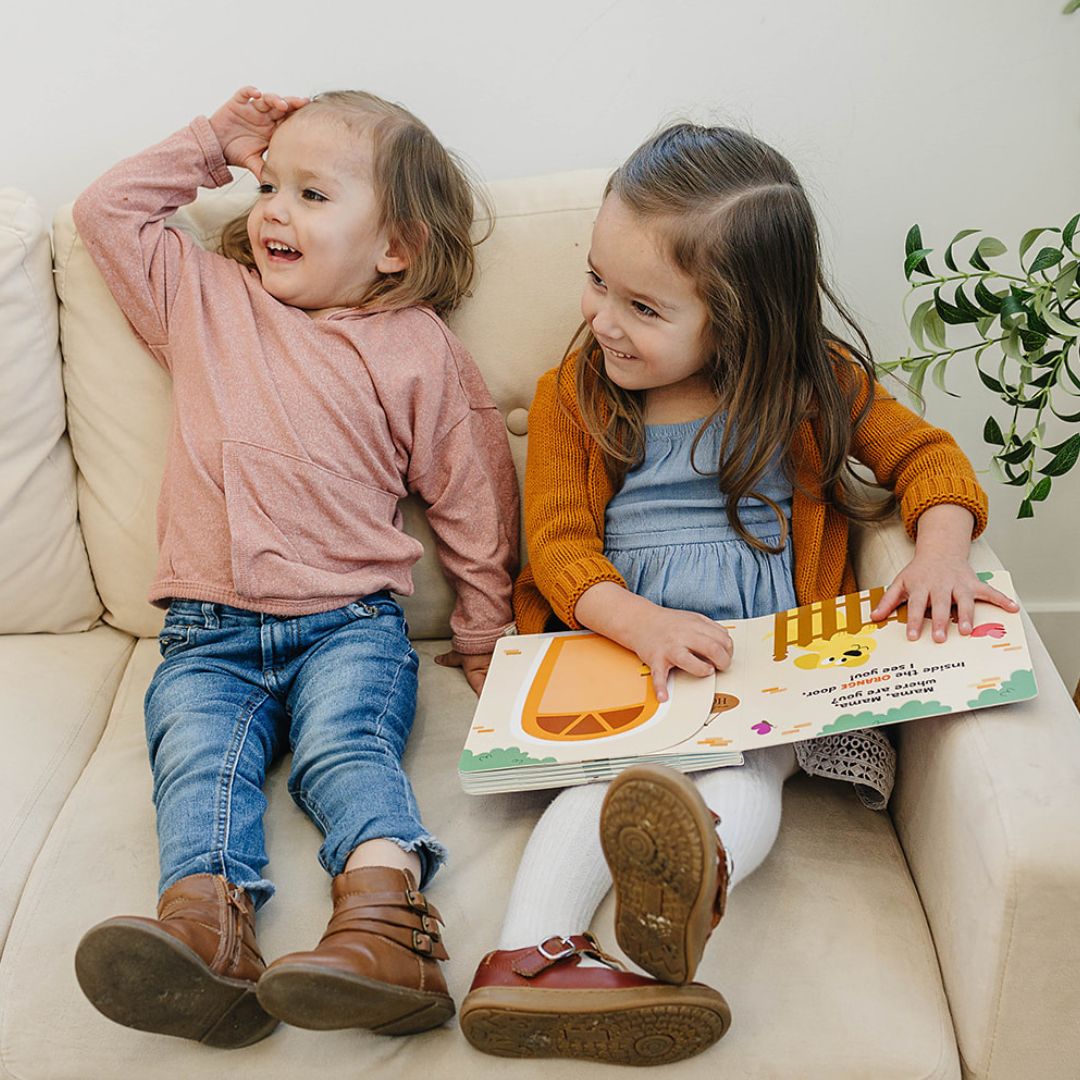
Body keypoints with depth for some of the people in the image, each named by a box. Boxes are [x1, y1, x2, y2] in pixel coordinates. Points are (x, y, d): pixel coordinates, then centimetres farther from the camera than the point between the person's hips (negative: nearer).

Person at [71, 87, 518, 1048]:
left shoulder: (418, 350, 11)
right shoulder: (208, 301, 21)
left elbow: (475, 503, 13)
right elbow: (107, 210, 26)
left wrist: (489, 645, 12)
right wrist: (214, 145, 25)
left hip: (350, 622, -2)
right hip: (209, 629, 2)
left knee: (346, 748, -29)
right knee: (200, 757, -25)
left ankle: (383, 924, -49)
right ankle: (205, 926, -47)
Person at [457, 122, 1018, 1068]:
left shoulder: (811, 386, 5)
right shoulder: (571, 396, 6)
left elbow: (926, 455, 8)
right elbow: (558, 538, -2)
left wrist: (941, 550, -15)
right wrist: (641, 623, -22)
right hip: (621, 650, 1)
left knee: (751, 774, -32)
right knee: (604, 774, -28)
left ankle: (694, 872, -62)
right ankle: (526, 956, -47)